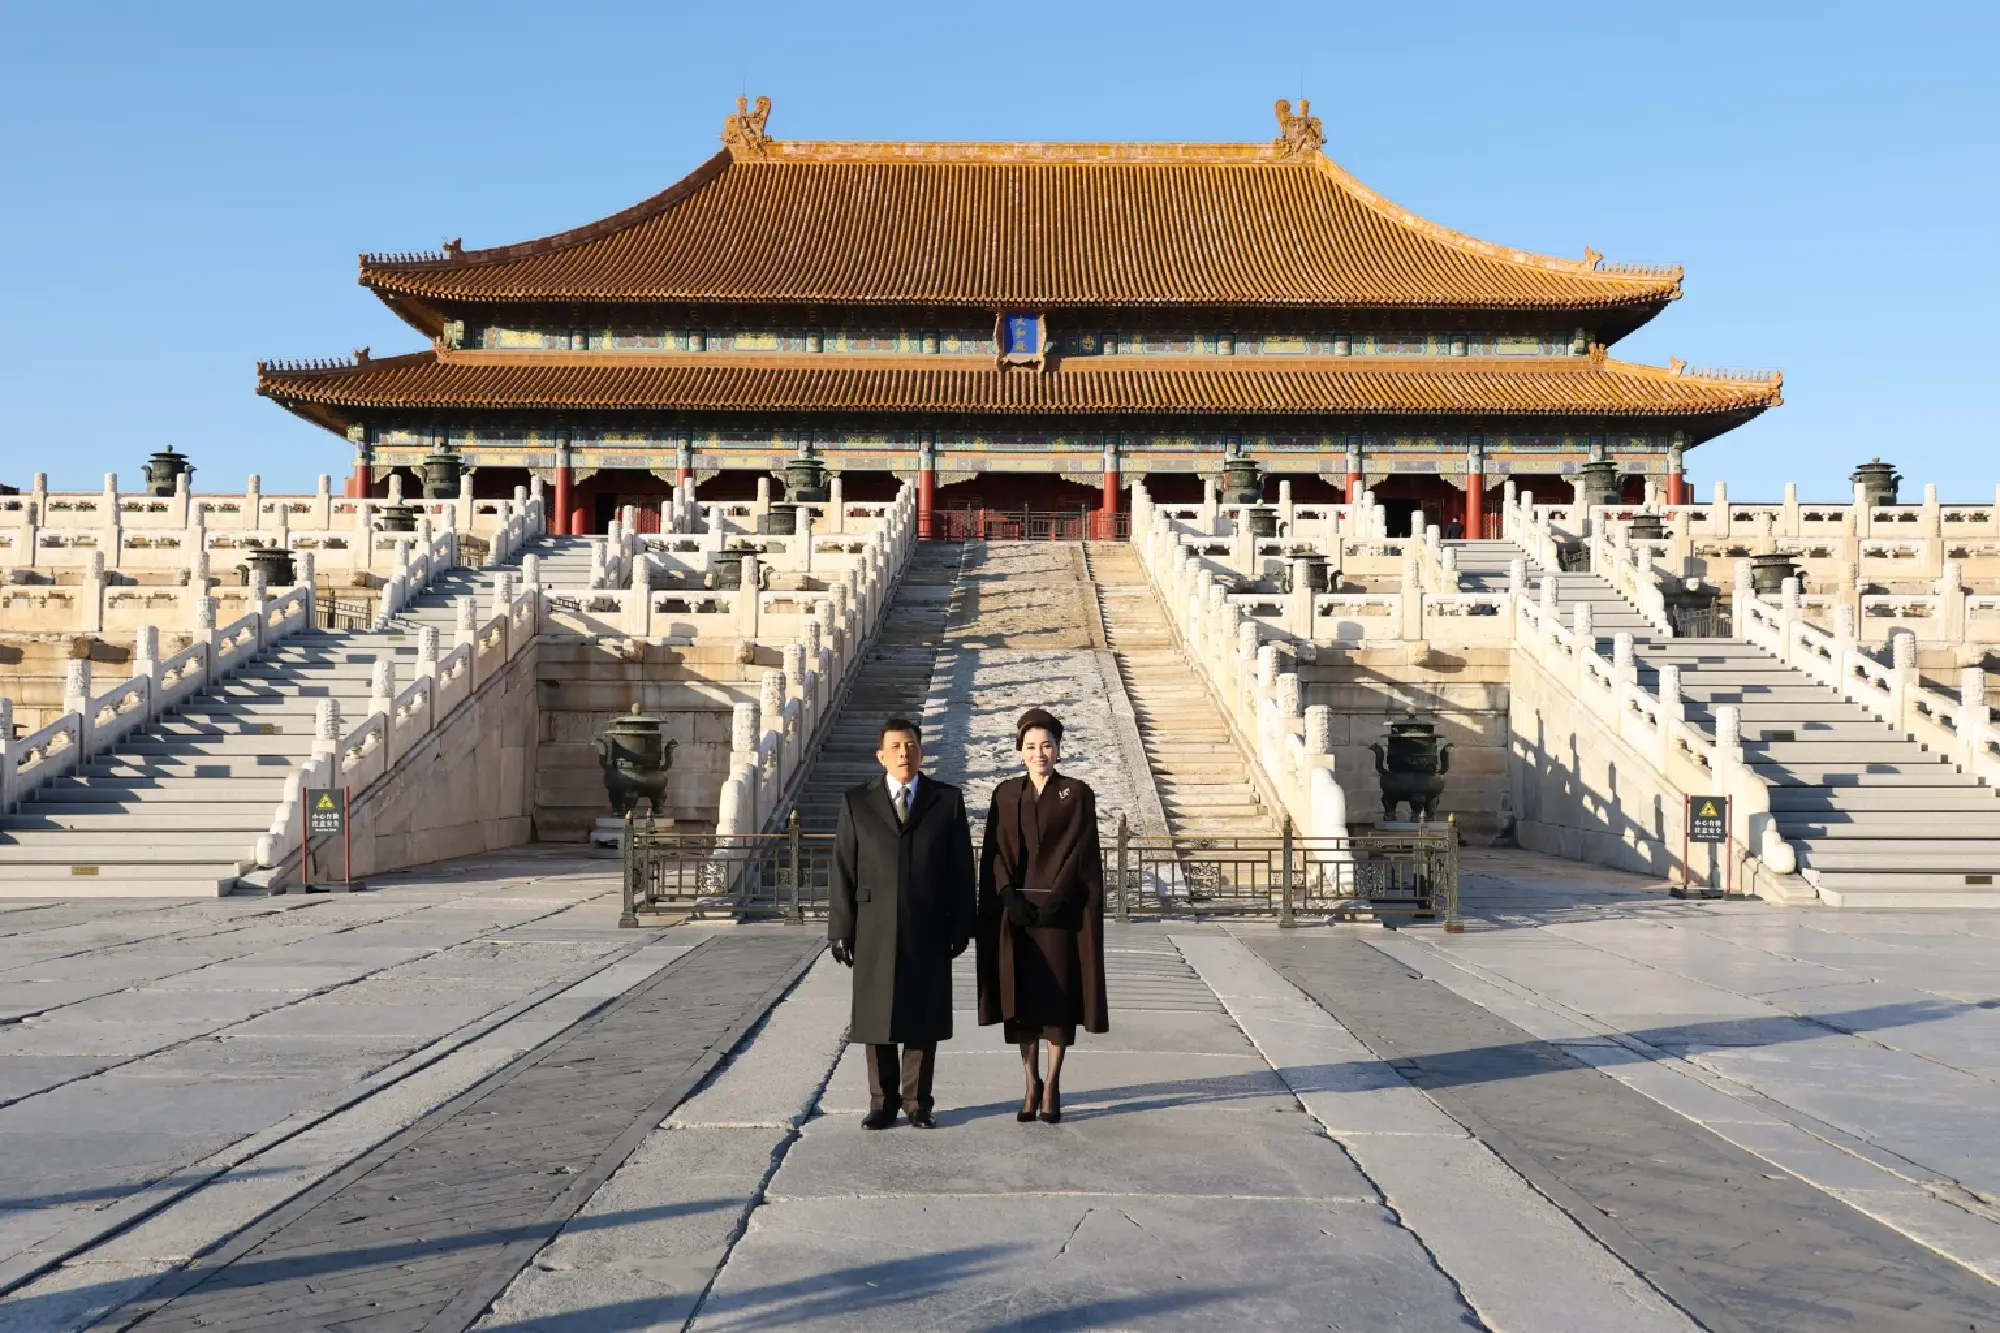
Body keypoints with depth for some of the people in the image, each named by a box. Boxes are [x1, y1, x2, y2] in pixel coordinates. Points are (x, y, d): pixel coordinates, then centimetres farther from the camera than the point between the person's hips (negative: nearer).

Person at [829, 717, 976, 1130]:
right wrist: (841, 929, -2)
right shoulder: (857, 802, 6)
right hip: (875, 930, 0)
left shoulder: (948, 800, 5)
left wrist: (960, 928, -1)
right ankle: (883, 1102, 18)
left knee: (923, 1019, 5)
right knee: (876, 1019, 6)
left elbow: (962, 870, 4)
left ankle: (918, 1102, 17)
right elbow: (843, 870, 4)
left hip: (928, 932, 0)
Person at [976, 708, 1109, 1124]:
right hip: (1016, 909, 2)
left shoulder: (1077, 794, 1)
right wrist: (1011, 897, -11)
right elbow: (995, 852, 3)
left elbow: (1081, 854, -5)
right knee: (1021, 996, 4)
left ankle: (1052, 1087, 9)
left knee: (1059, 995, 0)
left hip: (1061, 911, -2)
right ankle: (1030, 1086, 14)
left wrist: (1055, 900, -16)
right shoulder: (1006, 794, 9)